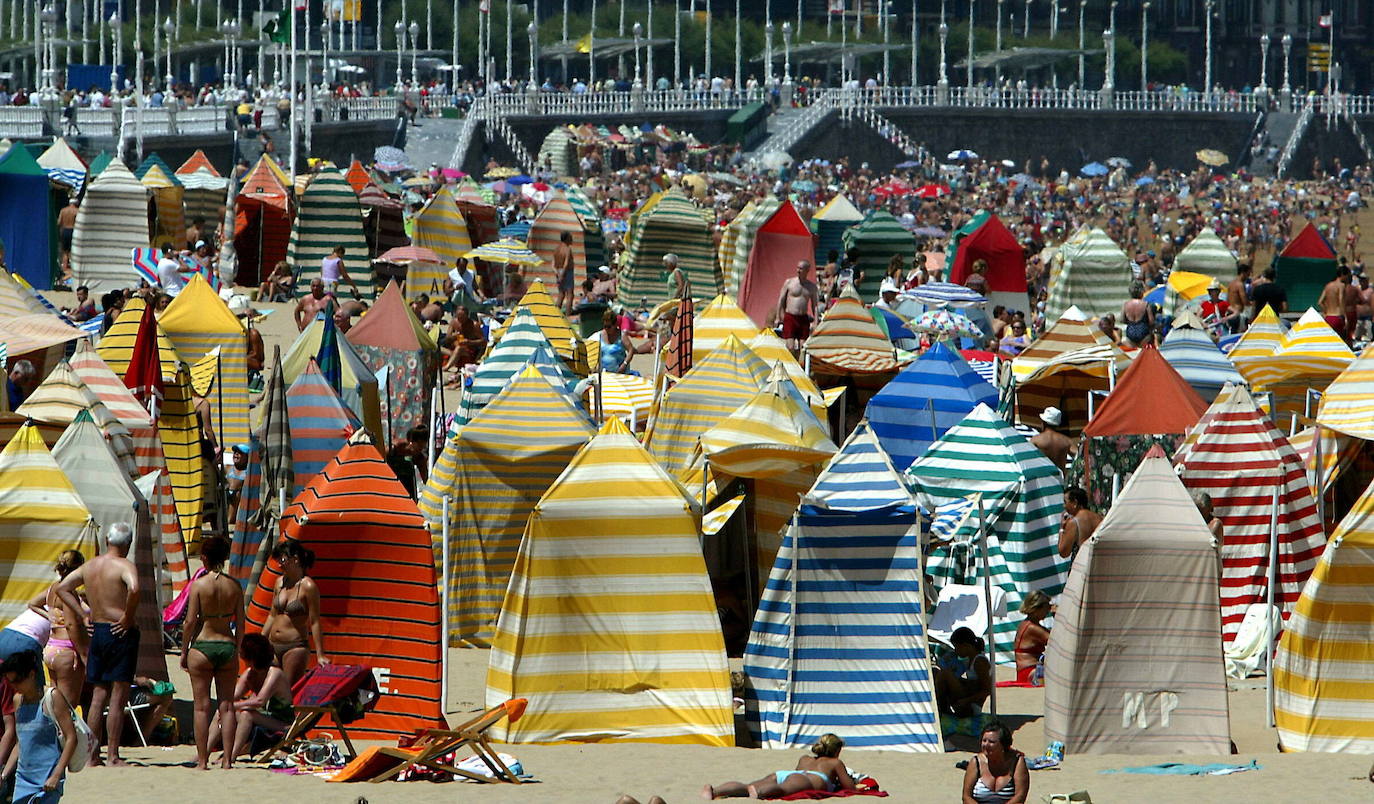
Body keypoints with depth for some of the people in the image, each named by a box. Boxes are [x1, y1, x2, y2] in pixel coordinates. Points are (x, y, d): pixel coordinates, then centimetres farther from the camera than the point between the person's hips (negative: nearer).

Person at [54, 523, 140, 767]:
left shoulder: (90, 566, 10)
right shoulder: (123, 565, -11)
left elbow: (62, 587, 17)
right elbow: (134, 588, -31)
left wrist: (82, 616, 13)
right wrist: (128, 618, -18)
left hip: (97, 632, 6)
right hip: (120, 634, -6)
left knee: (99, 695, 12)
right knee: (118, 697, -3)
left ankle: (92, 754, 12)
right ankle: (113, 756, -4)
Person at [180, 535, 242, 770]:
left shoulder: (199, 585, -9)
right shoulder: (234, 586, 1)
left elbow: (190, 622, -9)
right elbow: (240, 622, 4)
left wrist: (184, 652, 1)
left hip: (202, 646, -3)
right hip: (227, 646, 3)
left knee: (202, 707, 1)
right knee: (227, 705, 7)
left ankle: (202, 760, 0)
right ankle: (227, 758, 4)